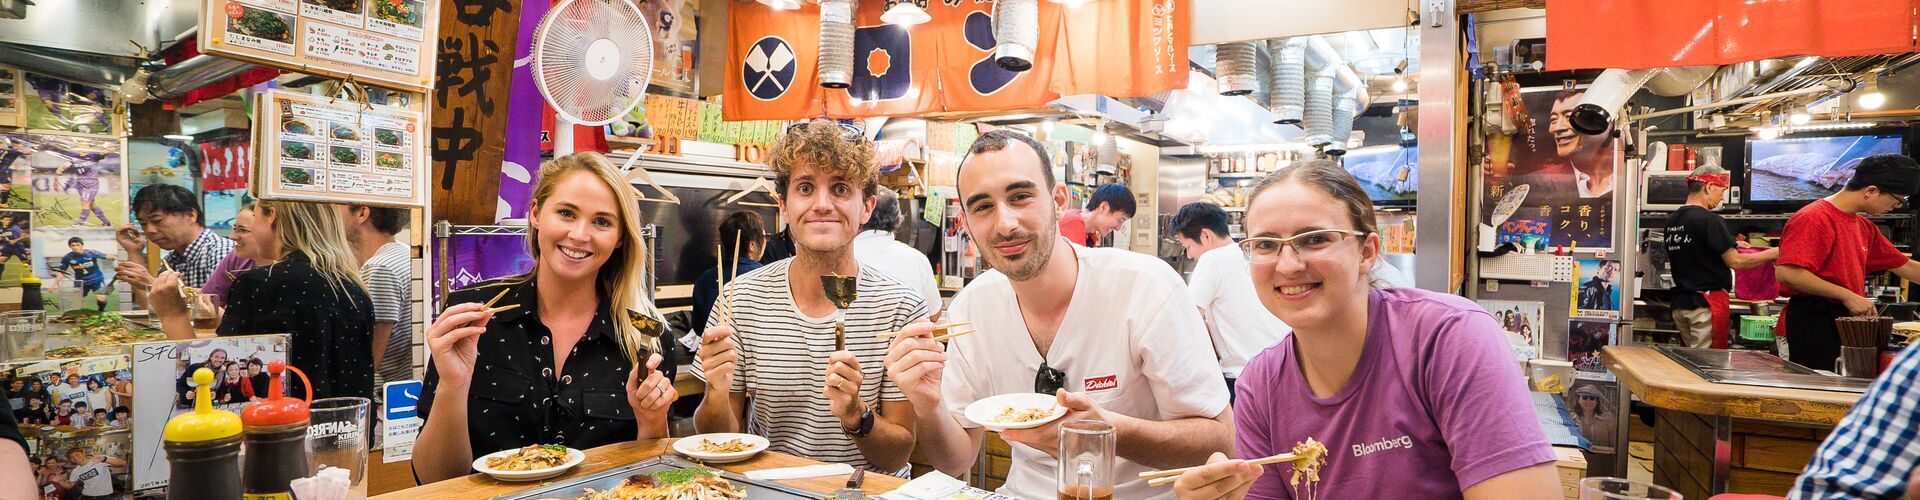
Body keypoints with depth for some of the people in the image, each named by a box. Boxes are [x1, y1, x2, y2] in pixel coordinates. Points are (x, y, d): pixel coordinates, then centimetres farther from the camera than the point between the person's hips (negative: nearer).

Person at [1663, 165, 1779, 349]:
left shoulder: (1672, 220, 9)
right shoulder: (1709, 220, -14)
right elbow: (1735, 262, -11)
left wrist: (1730, 245, 21)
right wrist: (1772, 253, 1)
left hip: (1680, 303, 8)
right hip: (1706, 302, -8)